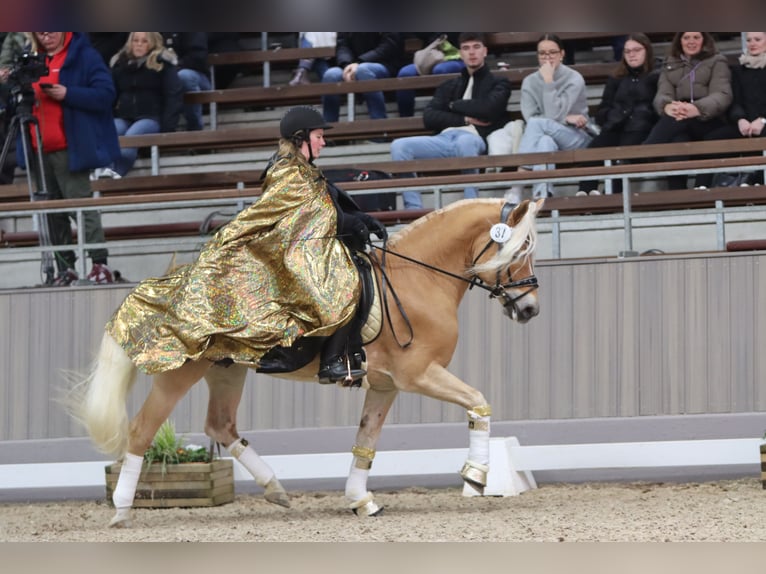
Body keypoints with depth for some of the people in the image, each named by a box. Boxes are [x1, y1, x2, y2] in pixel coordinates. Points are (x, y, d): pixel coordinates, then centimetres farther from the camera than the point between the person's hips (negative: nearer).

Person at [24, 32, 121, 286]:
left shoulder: (84, 56, -3)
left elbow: (105, 94, -11)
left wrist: (68, 94, -22)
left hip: (69, 150, -7)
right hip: (39, 150, 7)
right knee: (52, 212, 7)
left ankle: (100, 264, -13)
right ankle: (65, 268, 11)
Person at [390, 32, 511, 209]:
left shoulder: (498, 84, 20)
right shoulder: (450, 86, 29)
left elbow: (489, 109, -3)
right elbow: (429, 117, 12)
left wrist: (455, 105, 9)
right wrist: (465, 119, -1)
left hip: (476, 138, -4)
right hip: (444, 139, 4)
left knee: (464, 141, -42)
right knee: (399, 146, -23)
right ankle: (413, 210, -29)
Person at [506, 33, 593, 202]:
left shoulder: (574, 79, -6)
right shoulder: (530, 82, 5)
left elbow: (554, 116, -17)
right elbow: (529, 117, -7)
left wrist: (548, 81, -19)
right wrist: (566, 119, -15)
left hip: (576, 139, -3)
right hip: (548, 139, 3)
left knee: (537, 124, -31)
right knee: (545, 141, -35)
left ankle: (517, 187, -42)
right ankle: (542, 195, -52)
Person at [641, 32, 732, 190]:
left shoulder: (717, 62, 12)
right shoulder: (669, 66, 22)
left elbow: (722, 95, -5)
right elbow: (662, 94, 4)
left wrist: (697, 108, -30)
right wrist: (667, 106, -26)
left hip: (709, 121, -2)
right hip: (681, 127, 2)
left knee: (682, 120, -37)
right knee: (677, 141, -37)